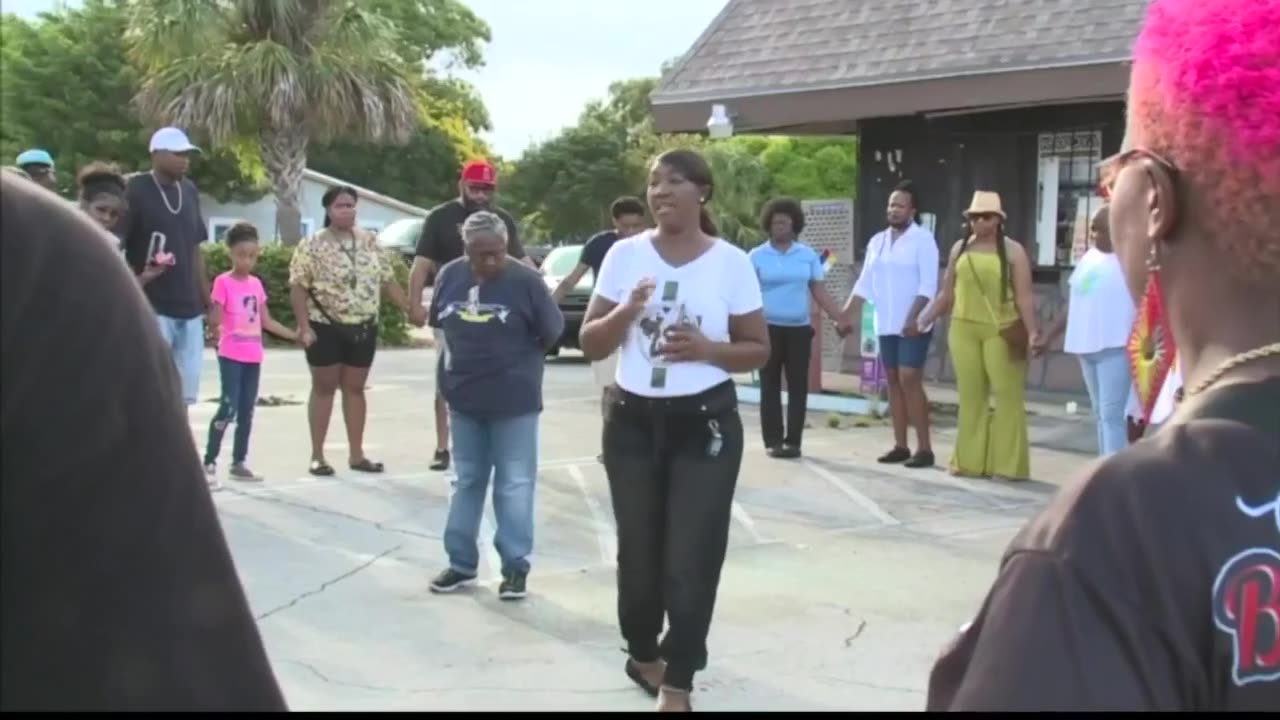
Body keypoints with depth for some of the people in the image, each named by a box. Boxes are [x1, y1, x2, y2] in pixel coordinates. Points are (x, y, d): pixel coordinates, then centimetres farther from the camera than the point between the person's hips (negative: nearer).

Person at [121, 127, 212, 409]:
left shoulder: (190, 191, 12)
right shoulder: (135, 190, -7)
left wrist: (207, 300, 16)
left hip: (189, 306, 6)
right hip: (151, 306, -6)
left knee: (185, 389, 10)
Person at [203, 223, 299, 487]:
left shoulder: (256, 284, 10)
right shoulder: (223, 282, -8)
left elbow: (266, 321, 15)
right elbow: (214, 319, -8)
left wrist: (294, 335, 12)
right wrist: (216, 325, -24)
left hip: (253, 357, 6)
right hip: (231, 355, -6)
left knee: (247, 411, 10)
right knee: (229, 408, -12)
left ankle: (239, 463, 18)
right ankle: (209, 463, -6)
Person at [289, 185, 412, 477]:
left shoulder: (370, 242, 8)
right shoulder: (312, 245, -5)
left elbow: (388, 281, 11)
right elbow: (298, 288, -8)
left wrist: (411, 308, 3)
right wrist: (304, 326, -15)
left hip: (363, 327, 4)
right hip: (326, 327, -4)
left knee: (355, 388, 10)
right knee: (324, 388, 2)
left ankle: (356, 454, 16)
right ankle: (317, 456, 9)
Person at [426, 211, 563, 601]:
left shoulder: (525, 280, -13)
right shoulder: (450, 276, 0)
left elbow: (552, 333, -6)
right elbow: (440, 324, 13)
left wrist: (518, 361, 2)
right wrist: (465, 357, 6)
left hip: (514, 400, -4)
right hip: (464, 396, 5)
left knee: (514, 484, 3)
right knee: (467, 482, 13)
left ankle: (516, 567, 11)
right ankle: (462, 563, 23)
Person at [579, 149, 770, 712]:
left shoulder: (732, 263, -4)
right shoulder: (624, 255, 1)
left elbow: (758, 351, 1)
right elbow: (590, 344, 2)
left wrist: (706, 348, -18)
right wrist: (626, 311, -17)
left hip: (705, 425, -2)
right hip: (632, 422, 2)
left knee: (692, 558, -3)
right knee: (638, 551, 12)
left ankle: (677, 683, 7)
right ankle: (643, 653, 36)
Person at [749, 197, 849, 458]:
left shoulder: (808, 255, 6)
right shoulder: (757, 256, 1)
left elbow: (819, 291, 7)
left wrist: (839, 318, -2)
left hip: (799, 329, 2)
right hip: (768, 328, -2)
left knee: (798, 385, 2)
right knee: (770, 386, 2)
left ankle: (793, 441, 7)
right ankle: (773, 441, 7)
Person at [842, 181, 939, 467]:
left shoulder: (923, 239, -7)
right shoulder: (877, 241, 12)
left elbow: (928, 285, -14)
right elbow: (864, 282, 12)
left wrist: (913, 317, -25)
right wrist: (844, 316, 5)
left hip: (914, 325, -7)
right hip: (885, 325, 7)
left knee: (910, 381, -11)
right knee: (893, 382, 7)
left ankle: (924, 448, -7)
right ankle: (900, 446, 12)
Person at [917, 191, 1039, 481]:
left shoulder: (1013, 251, -1)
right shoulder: (960, 248, 11)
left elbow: (1024, 296, -6)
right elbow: (947, 294, 16)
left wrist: (1032, 331, -16)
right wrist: (921, 321, 12)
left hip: (1002, 331, -4)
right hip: (964, 329, 4)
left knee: (1008, 395, -4)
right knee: (970, 396, 9)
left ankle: (1008, 464, 0)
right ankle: (970, 461, 16)